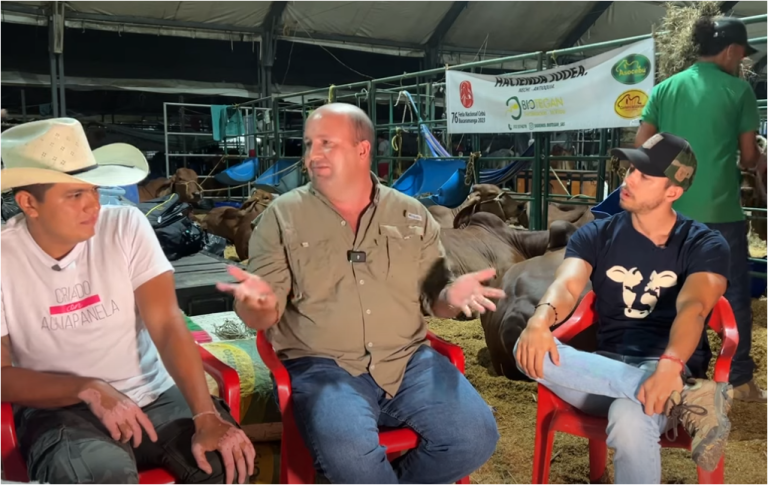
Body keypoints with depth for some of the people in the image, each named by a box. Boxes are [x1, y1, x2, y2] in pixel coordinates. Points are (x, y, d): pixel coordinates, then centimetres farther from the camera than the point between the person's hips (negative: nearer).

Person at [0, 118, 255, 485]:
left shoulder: (126, 226, -7)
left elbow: (167, 324, -14)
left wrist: (206, 415, -25)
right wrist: (88, 389, -21)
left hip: (153, 396, 2)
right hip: (59, 409, -1)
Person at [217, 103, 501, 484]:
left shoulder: (412, 215, 8)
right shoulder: (282, 217, 1)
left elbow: (433, 298, 13)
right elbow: (264, 316, 0)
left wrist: (451, 295, -12)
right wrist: (258, 303, -24)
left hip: (408, 361, 3)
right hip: (323, 366, -3)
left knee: (475, 437, -17)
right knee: (349, 454, -32)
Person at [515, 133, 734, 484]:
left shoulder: (704, 245, 2)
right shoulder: (596, 235, 9)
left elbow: (692, 308, -17)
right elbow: (567, 286, -9)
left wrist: (670, 367, -38)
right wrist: (541, 318, -33)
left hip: (668, 370, -4)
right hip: (606, 367, 4)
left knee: (630, 421, -41)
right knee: (528, 349, -29)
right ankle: (682, 399, -33)